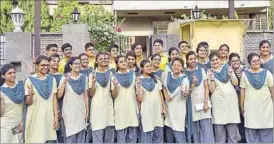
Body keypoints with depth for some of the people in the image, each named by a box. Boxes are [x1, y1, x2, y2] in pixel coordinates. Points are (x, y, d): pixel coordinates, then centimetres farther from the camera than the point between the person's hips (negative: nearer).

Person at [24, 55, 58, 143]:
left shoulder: (52, 79, 6)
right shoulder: (30, 80, -4)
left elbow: (54, 99, 7)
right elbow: (28, 102, -2)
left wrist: (56, 116, 2)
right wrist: (30, 95, -23)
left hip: (49, 116, 3)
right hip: (35, 117, -3)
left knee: (50, 140, 6)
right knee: (36, 139, 0)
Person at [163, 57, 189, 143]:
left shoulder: (184, 79, -11)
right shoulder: (168, 75, 2)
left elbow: (184, 96, -11)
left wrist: (185, 93, -34)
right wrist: (166, 95, -2)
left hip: (179, 109, -5)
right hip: (168, 107, 5)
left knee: (178, 134, -5)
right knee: (168, 131, 16)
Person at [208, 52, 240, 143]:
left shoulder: (227, 68, 9)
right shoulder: (210, 73, 3)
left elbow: (236, 83, 5)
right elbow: (212, 90, -5)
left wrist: (231, 74, -11)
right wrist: (211, 78, -18)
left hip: (231, 101, 2)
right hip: (218, 102, -2)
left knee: (233, 130, 6)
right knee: (219, 130, 1)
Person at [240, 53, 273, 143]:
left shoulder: (267, 73, 2)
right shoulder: (245, 74, 0)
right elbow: (242, 91, 2)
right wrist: (242, 106, 3)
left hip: (266, 108, 1)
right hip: (251, 108, -1)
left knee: (266, 134, 7)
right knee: (252, 135, 5)